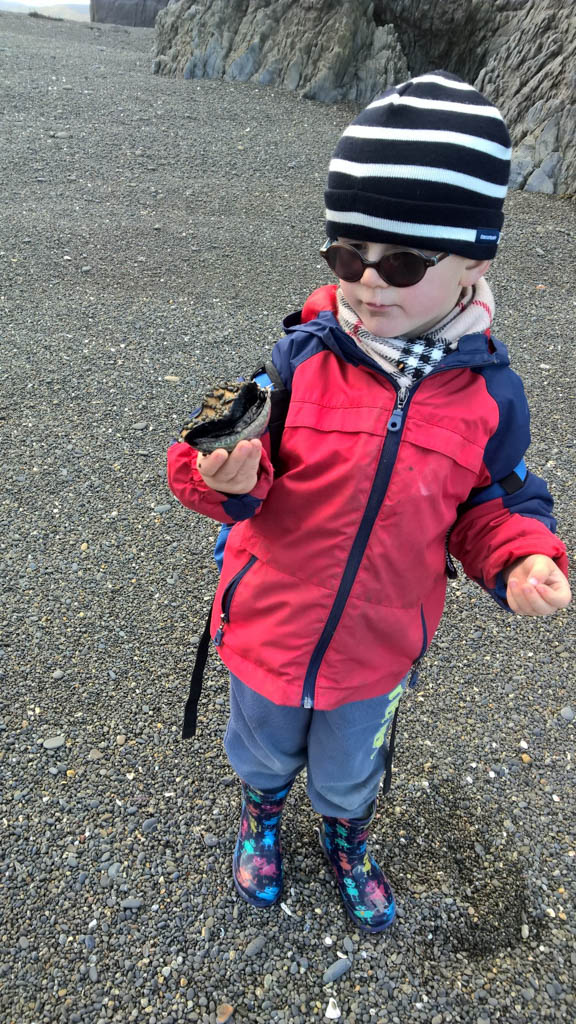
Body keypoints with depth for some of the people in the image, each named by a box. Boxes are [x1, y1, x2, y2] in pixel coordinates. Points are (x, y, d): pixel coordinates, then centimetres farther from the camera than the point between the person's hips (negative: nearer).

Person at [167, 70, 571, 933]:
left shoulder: (490, 393, -14)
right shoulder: (300, 358, -20)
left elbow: (491, 504, -1)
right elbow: (246, 480, -13)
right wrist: (228, 476, -36)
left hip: (377, 648, 1)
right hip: (269, 628, 0)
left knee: (351, 772, 29)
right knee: (264, 750, 30)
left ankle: (346, 837, 65)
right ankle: (262, 814, 66)